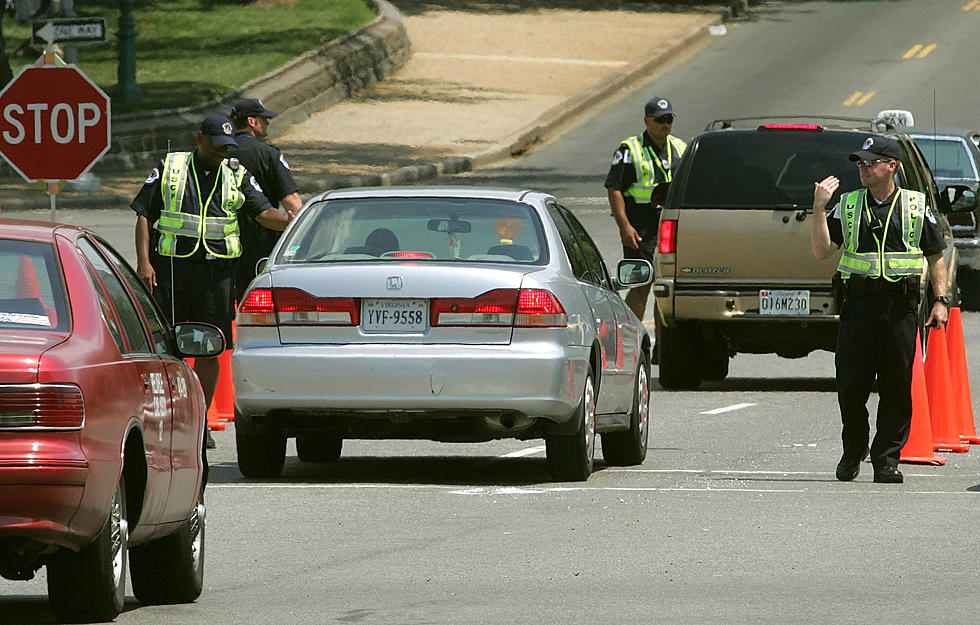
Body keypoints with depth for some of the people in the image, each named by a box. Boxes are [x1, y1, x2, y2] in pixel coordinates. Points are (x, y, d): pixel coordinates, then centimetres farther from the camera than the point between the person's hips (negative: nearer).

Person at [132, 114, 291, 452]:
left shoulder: (237, 176, 11)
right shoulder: (169, 169, 7)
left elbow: (264, 212, 1)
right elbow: (144, 215, 6)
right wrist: (144, 261, -4)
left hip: (215, 271, 1)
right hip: (170, 268, -1)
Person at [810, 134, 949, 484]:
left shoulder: (916, 207, 8)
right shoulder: (847, 206, 11)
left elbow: (936, 256, 12)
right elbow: (821, 251, 4)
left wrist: (941, 301, 2)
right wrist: (819, 208, -5)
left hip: (900, 307, -1)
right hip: (858, 304, 1)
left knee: (897, 387, -2)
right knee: (850, 386, 0)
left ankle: (887, 458, 5)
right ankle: (853, 452, 19)